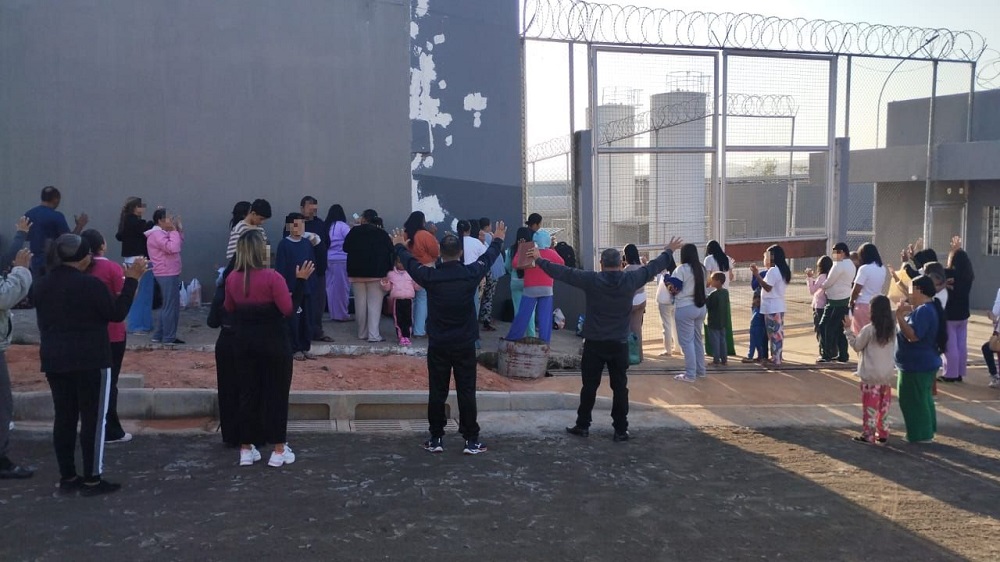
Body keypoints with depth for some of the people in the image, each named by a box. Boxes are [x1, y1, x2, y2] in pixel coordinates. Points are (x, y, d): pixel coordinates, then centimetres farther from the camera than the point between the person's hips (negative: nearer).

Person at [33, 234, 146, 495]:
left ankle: (67, 477, 16)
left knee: (64, 417, 11)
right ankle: (92, 480, 3)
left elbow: (46, 320, 17)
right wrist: (131, 280, -6)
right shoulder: (90, 284, -17)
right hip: (90, 361, -7)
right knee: (93, 418, 0)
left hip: (54, 360, 7)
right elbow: (117, 314, -9)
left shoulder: (41, 285, 7)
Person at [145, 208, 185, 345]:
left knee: (169, 306, 16)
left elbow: (179, 246, 19)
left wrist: (179, 230, 11)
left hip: (170, 274, 11)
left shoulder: (162, 233, 17)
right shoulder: (156, 234, -15)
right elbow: (173, 248, -28)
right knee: (171, 306, -6)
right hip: (167, 275, -11)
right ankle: (169, 337, -1)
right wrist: (174, 231, -17)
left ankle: (158, 335, 22)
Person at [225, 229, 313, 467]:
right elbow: (289, 309, -17)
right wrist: (301, 280, -13)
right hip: (273, 342, -5)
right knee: (276, 393, 5)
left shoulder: (232, 278, -1)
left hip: (244, 341, 5)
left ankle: (246, 449, 18)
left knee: (248, 393, 13)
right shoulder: (272, 277, -18)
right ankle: (279, 450, 10)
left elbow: (229, 309, 12)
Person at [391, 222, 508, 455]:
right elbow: (488, 256, 12)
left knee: (437, 393, 8)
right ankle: (471, 441, 8)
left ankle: (436, 439, 14)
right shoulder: (471, 274, -10)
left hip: (438, 346, 0)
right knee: (466, 393, 4)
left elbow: (410, 262, 11)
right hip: (465, 345, 0)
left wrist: (400, 246, 33)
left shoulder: (430, 276, -10)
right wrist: (498, 240, 33)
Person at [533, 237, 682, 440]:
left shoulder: (591, 280, -9)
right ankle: (621, 430, 11)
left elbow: (563, 272, -4)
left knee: (589, 386, 8)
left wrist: (539, 260, 8)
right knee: (620, 387, 8)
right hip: (619, 344, 1)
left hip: (594, 344, -1)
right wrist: (668, 252, 28)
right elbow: (652, 267, 11)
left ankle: (582, 425, 17)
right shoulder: (631, 280, -4)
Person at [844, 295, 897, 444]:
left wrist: (848, 330, 3)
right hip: (888, 374, 5)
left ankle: (868, 435, 4)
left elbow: (857, 346, -5)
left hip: (871, 375, -5)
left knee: (870, 405, 1)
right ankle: (883, 433, 21)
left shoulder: (869, 329, -16)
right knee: (884, 405, 14)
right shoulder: (892, 328, 0)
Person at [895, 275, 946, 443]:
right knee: (922, 398, 19)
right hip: (924, 363, 11)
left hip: (917, 365, -11)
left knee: (912, 399, -1)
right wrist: (908, 314, 12)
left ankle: (921, 435, 6)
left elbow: (913, 335, -31)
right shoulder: (928, 308, 11)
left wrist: (900, 316, -29)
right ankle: (926, 431, 28)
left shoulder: (923, 311, -24)